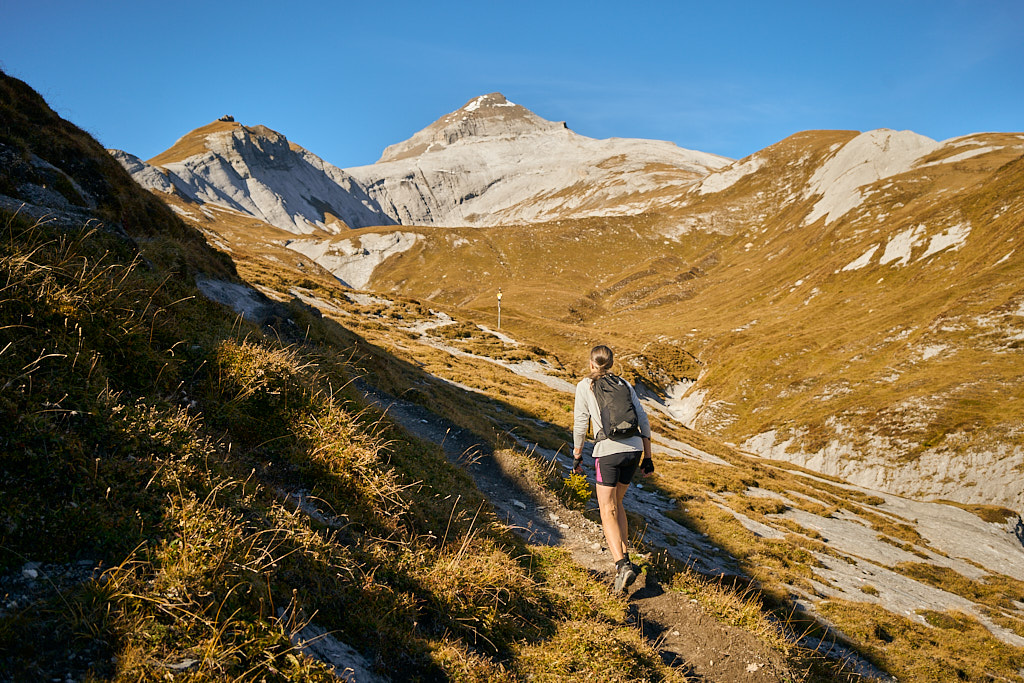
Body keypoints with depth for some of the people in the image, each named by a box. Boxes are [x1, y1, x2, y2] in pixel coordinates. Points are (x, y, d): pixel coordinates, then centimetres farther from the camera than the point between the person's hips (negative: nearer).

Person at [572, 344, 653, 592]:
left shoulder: (584, 386, 6)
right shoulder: (624, 384, 15)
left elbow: (580, 424, 2)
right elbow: (643, 420, 11)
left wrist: (577, 456, 12)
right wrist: (647, 456, 14)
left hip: (608, 452, -4)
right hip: (634, 449, 5)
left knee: (608, 512, 0)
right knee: (617, 503, 22)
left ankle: (622, 565, -17)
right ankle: (625, 557, 21)